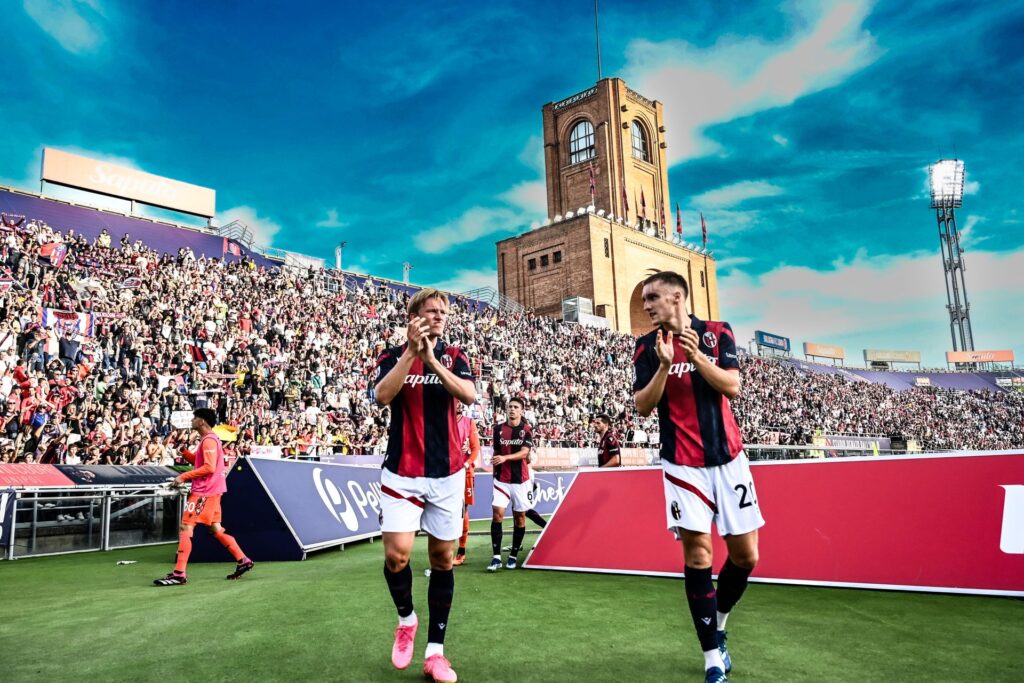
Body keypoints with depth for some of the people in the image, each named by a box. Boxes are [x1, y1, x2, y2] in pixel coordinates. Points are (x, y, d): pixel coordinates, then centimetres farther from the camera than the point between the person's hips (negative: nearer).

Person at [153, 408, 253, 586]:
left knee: (185, 528, -8)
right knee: (216, 530, 13)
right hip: (210, 490, 10)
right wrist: (182, 450, 9)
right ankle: (243, 560, 15)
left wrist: (184, 476, -19)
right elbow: (197, 461, 22)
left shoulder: (209, 440, -15)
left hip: (205, 491, -10)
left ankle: (179, 574, -7)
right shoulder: (208, 439, 16)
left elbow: (209, 467, -23)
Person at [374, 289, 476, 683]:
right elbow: (382, 396, -17)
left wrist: (432, 359, -21)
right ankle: (406, 619, 19)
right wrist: (411, 351, -23)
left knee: (443, 558, 6)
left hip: (447, 473, 2)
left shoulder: (453, 357, 6)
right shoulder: (393, 356, 2)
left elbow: (469, 396, -12)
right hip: (402, 473, -2)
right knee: (396, 555, -13)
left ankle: (435, 651, 19)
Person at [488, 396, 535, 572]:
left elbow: (524, 453, -14)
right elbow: (496, 452, 13)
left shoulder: (527, 430, -3)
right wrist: (495, 472, 11)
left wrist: (505, 458, -28)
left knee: (519, 517, 6)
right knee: (497, 514, -12)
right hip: (501, 479, 1)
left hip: (521, 480, -1)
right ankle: (496, 557, -9)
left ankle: (513, 556, 18)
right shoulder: (498, 428, 5)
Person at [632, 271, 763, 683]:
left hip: (727, 458, 2)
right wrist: (665, 364, -20)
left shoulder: (717, 333, 2)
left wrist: (697, 356, -22)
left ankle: (718, 625, 32)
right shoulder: (648, 347, 0)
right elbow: (642, 407, -7)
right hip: (683, 464, -2)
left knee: (745, 555, 7)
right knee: (697, 555, -7)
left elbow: (732, 387, -8)